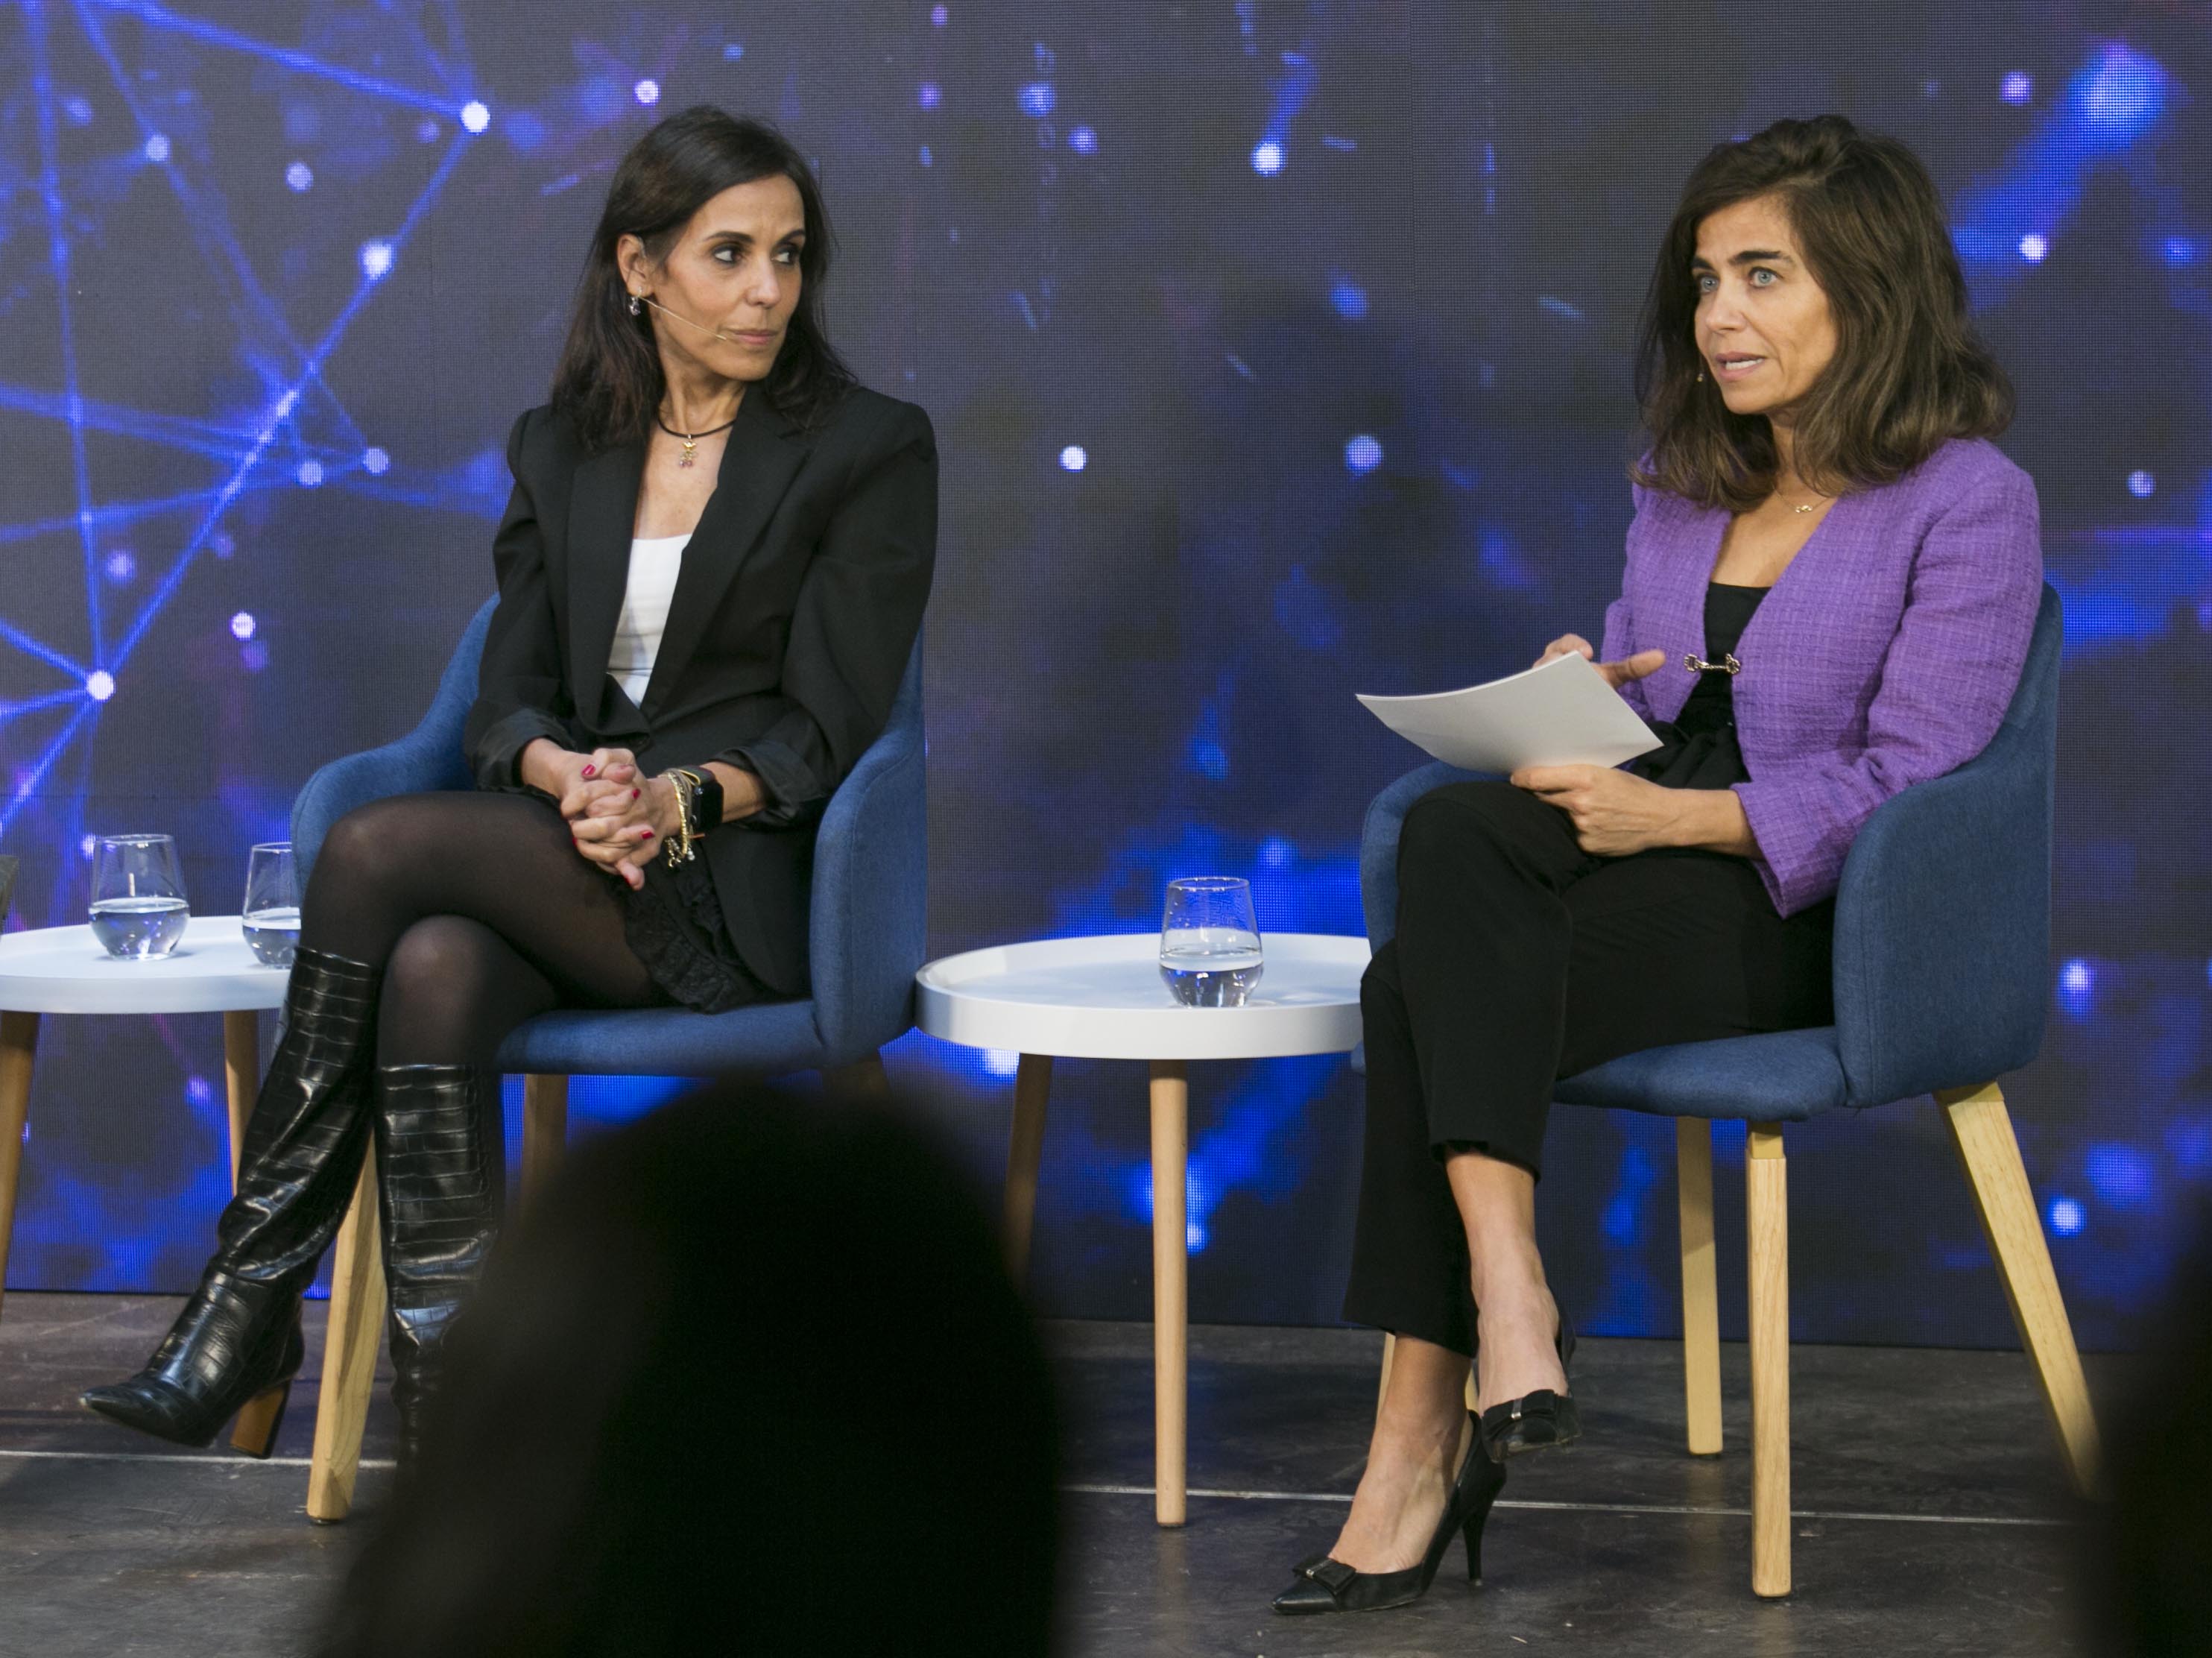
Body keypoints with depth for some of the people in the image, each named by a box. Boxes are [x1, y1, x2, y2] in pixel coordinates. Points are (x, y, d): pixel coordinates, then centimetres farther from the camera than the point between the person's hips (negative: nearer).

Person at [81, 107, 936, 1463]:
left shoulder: (870, 451, 1)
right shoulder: (561, 450, 16)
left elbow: (824, 730, -5)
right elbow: (511, 696, 10)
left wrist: (679, 800, -23)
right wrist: (568, 777, -15)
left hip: (738, 894, -4)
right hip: (565, 873, 4)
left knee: (379, 848, -26)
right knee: (434, 974, -33)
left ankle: (250, 1303, -18)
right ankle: (450, 1445, -34)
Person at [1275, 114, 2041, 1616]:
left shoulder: (1967, 501, -3)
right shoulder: (1684, 489, 20)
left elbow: (1904, 780, -12)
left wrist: (1676, 817, -22)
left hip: (1808, 921, -6)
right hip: (1645, 887, 6)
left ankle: (1425, 1443, -32)